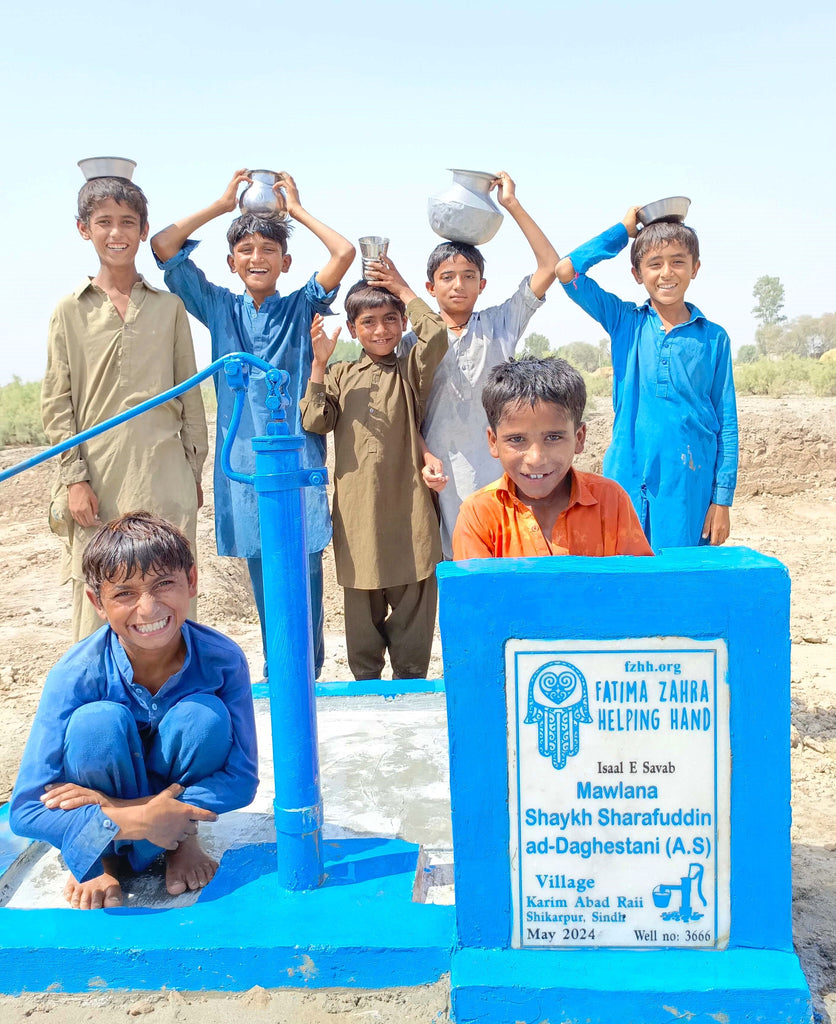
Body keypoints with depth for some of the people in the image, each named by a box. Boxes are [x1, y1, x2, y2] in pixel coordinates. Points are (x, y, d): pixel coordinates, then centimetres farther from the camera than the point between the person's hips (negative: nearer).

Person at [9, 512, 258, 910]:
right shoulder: (74, 676, -27)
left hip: (182, 792, 1)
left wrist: (116, 807, -30)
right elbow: (25, 811, -24)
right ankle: (96, 860, -4)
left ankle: (184, 840, -1)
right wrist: (132, 820, -38)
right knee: (98, 720, -32)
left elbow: (242, 779, -21)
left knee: (203, 714, -30)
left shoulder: (222, 659, -24)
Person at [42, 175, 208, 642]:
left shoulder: (170, 306, 9)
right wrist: (74, 477, -4)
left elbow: (190, 393, 11)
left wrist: (194, 470, 9)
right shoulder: (71, 311, 6)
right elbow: (57, 402, 4)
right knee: (97, 601, 1)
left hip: (165, 481, 1)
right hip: (97, 482, 0)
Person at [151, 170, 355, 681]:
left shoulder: (302, 307, 6)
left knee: (305, 576, -2)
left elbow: (345, 252, -9)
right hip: (246, 460, 2)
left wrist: (297, 209, 4)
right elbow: (164, 246, 2)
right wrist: (223, 204, 8)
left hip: (299, 454, -1)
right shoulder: (221, 308, 10)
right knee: (264, 579, 6)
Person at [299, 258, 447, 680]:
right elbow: (315, 421, -2)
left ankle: (410, 685, 17)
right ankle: (365, 684, 25)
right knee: (362, 605, 11)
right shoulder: (340, 375, 12)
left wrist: (403, 289, -3)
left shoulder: (410, 371, 7)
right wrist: (319, 364, -4)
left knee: (413, 598, 3)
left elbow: (436, 336, -13)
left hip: (408, 502, -1)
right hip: (357, 506, 2)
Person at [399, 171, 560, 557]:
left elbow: (549, 266, 1)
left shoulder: (499, 325, 6)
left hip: (495, 473, 0)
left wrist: (513, 205, -1)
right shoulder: (415, 341, 6)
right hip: (441, 475, 0)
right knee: (447, 560, 1)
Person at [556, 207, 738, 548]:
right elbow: (566, 271, -5)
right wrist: (624, 229, 2)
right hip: (629, 479, 0)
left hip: (691, 485, 0)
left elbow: (726, 424, 4)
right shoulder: (624, 322, 6)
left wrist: (722, 498, -2)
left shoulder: (713, 338, 4)